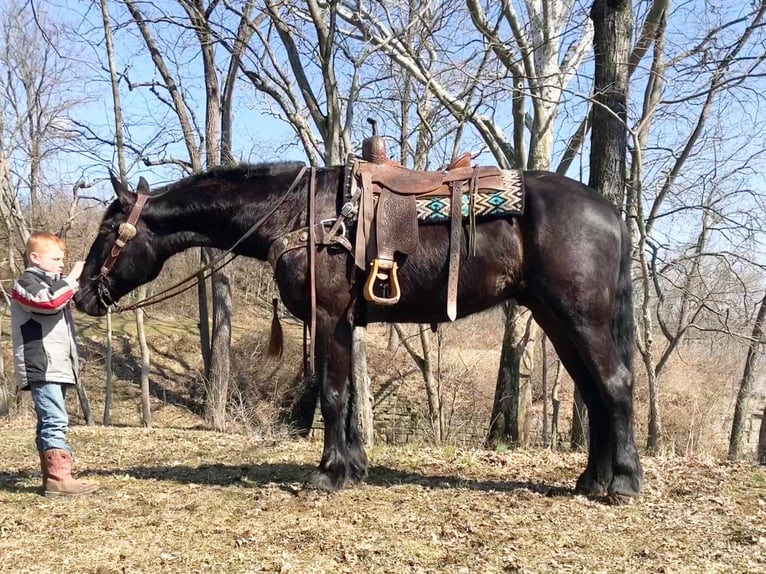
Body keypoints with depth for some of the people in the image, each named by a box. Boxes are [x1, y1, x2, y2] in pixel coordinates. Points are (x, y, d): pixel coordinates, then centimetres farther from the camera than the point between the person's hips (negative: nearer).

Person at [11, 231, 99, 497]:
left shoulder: (49, 284, 25)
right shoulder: (27, 282, -5)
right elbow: (50, 301, -24)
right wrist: (71, 278, -17)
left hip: (56, 367, 10)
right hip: (41, 367, -10)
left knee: (49, 423, 10)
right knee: (56, 421, -17)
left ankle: (51, 477, 13)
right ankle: (59, 477, -20)